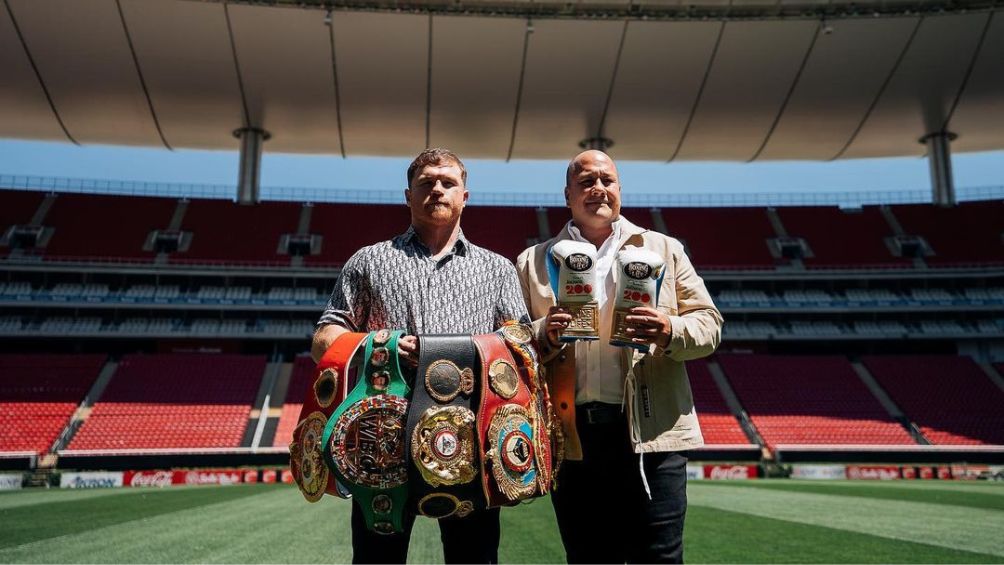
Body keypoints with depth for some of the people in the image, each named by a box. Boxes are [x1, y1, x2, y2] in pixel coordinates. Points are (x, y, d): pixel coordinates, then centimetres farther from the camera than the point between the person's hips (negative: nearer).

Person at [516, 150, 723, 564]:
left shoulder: (664, 249, 13)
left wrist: (671, 330, -13)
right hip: (572, 439, 1)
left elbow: (709, 324, 9)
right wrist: (545, 335, -15)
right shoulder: (533, 263, 12)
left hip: (651, 434, 0)